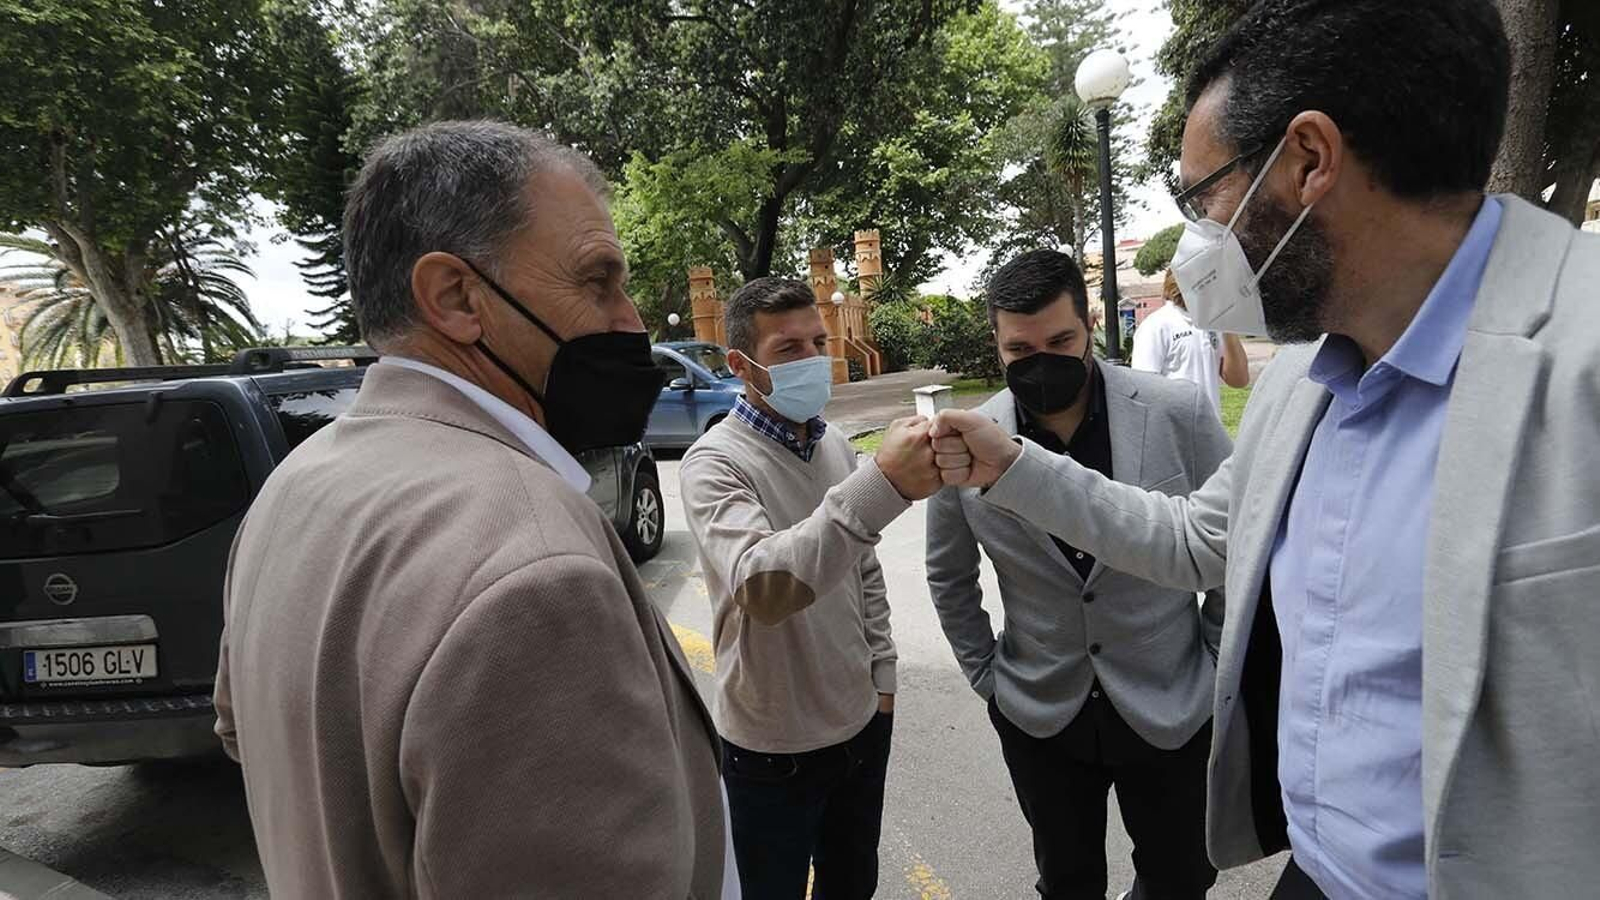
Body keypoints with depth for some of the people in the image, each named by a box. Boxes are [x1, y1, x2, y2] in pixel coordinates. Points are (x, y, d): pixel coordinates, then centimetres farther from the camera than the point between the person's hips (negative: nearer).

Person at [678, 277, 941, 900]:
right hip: (775, 750, -6)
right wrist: (882, 486, -45)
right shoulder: (715, 462, -20)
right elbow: (761, 587, -37)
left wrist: (881, 674, 10)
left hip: (862, 724, 6)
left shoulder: (836, 446, 2)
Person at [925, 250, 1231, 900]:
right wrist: (986, 674, 3)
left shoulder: (1179, 414, -15)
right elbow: (949, 576, 4)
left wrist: (1215, 664, 1)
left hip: (1170, 707, 0)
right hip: (1040, 714, 1)